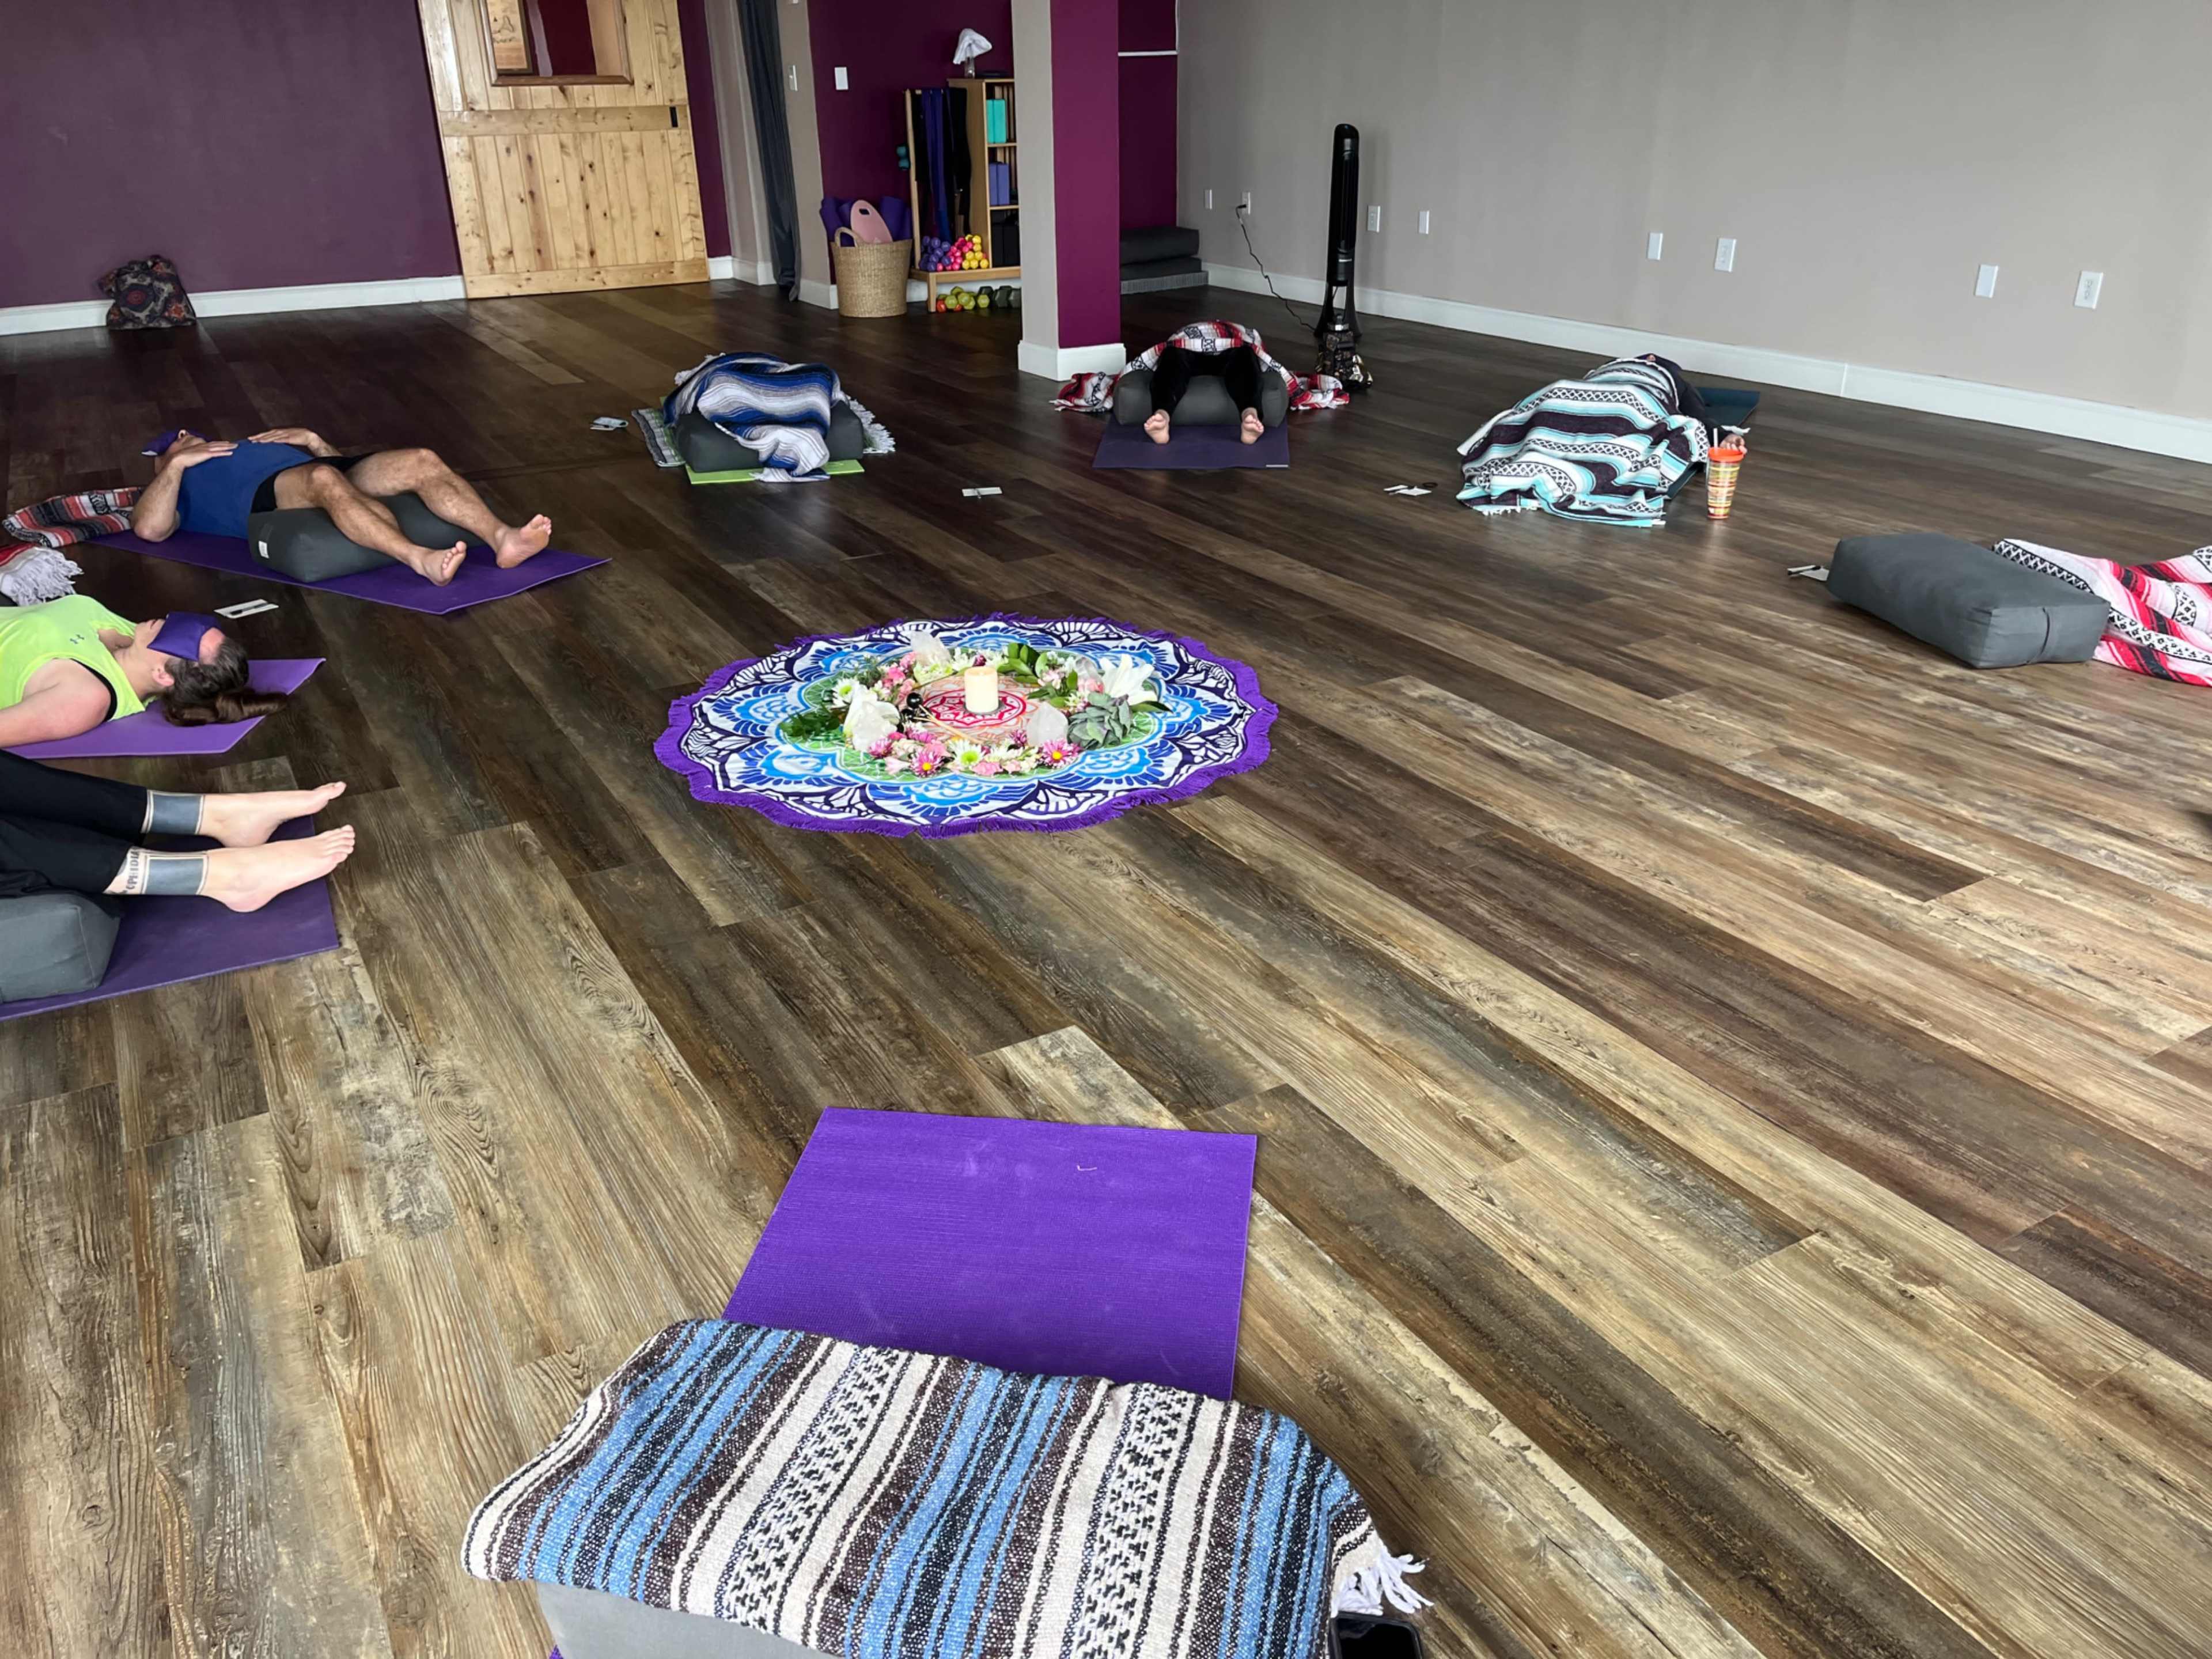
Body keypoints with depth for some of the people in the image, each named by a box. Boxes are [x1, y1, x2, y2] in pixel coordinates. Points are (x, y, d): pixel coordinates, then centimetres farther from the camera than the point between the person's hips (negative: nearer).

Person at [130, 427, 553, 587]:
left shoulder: (248, 448, 47)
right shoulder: (176, 484, 31)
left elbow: (336, 465, 38)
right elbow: (149, 528, 7)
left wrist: (313, 440, 22)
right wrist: (177, 464, 8)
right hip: (265, 495, -5)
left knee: (422, 461, -22)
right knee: (323, 479, -40)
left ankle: (501, 537, -48)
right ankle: (419, 559, -63)